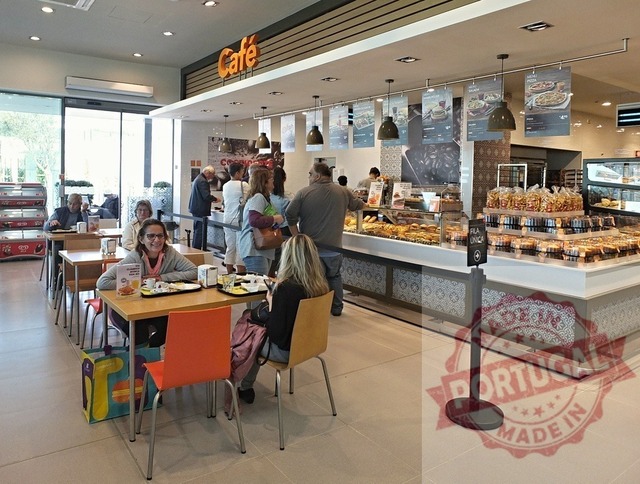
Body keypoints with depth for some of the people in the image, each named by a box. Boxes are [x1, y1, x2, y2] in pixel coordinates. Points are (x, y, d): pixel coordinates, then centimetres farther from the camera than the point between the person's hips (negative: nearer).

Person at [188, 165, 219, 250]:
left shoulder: (198, 179, 18)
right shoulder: (202, 181, -16)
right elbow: (206, 196, -23)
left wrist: (211, 199, 16)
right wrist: (215, 199, -6)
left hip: (196, 208, 11)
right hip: (200, 210, -11)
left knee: (197, 230, 16)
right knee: (199, 231, -7)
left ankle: (195, 249, 22)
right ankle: (197, 249, -5)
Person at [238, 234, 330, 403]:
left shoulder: (286, 288, -30)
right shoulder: (320, 284, -9)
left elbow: (275, 332, -24)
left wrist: (271, 302, -12)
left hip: (286, 350, -6)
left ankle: (245, 388, 38)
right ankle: (246, 387, 35)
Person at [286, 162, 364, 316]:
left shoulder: (303, 193, -10)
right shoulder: (343, 192, 0)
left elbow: (290, 215, -11)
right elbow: (358, 205, 17)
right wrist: (363, 203, 40)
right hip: (333, 248, 3)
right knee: (334, 276, 21)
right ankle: (336, 308, 30)